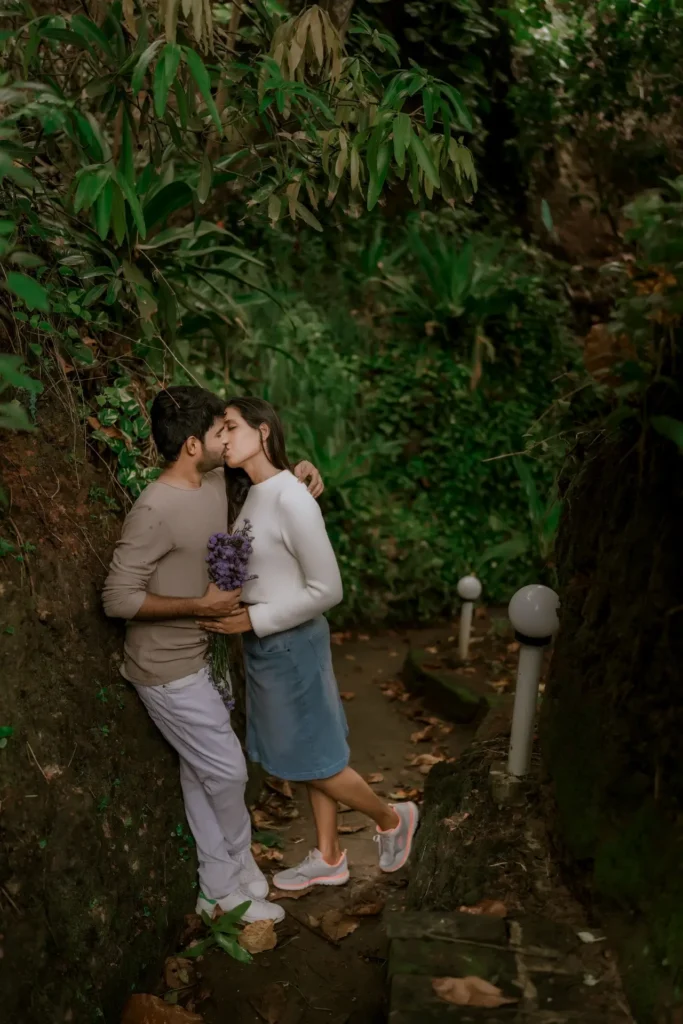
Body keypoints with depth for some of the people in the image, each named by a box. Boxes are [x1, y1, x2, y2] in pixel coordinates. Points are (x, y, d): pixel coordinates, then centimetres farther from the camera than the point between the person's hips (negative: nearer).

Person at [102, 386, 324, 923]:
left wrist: (298, 468, -1)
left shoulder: (216, 481, -3)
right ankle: (238, 864, 31)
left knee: (201, 773, 17)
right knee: (227, 770, 5)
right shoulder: (155, 510, -28)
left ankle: (220, 888, 31)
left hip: (196, 657, 8)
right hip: (168, 670, -8)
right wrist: (201, 604, -22)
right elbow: (119, 597, -26)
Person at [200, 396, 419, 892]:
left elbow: (327, 590, -22)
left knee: (314, 760, 7)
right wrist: (240, 612, -4)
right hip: (265, 643, 8)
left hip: (291, 645, -8)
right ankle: (329, 858, 33)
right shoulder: (252, 494, 4)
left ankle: (392, 818, 30)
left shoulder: (291, 500, -23)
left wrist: (254, 619, -20)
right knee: (308, 758, 19)